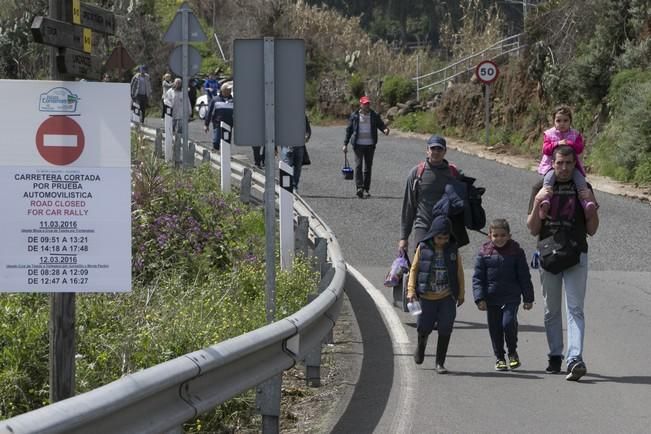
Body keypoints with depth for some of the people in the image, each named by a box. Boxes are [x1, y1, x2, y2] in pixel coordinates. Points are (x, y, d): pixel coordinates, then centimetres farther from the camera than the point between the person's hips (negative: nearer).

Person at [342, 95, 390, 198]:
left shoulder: (374, 116, 6)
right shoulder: (354, 116, 3)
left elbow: (381, 125, 5)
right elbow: (349, 130, 7)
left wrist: (385, 129, -20)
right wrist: (345, 144, 4)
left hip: (370, 145, 2)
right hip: (358, 145, -2)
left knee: (368, 167, 6)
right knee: (358, 165, -14)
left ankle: (366, 189, 13)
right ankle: (359, 188, -20)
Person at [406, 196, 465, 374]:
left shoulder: (453, 250, 0)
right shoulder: (423, 248, -4)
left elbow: (459, 272, 8)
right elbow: (414, 269, 1)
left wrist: (461, 293, 12)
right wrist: (411, 290, -7)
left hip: (447, 298, 1)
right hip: (426, 297, -1)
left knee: (445, 330, -1)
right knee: (424, 328, 6)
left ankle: (440, 362, 11)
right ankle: (421, 345, 41)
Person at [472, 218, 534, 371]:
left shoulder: (516, 251, 1)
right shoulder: (484, 252, 1)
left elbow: (524, 276, 5)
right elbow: (478, 277, 1)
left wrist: (528, 298, 3)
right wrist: (480, 298, -7)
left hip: (511, 297, -2)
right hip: (491, 298, 2)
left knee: (508, 323, -18)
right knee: (495, 329, 5)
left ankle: (513, 353, 5)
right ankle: (499, 358, 21)